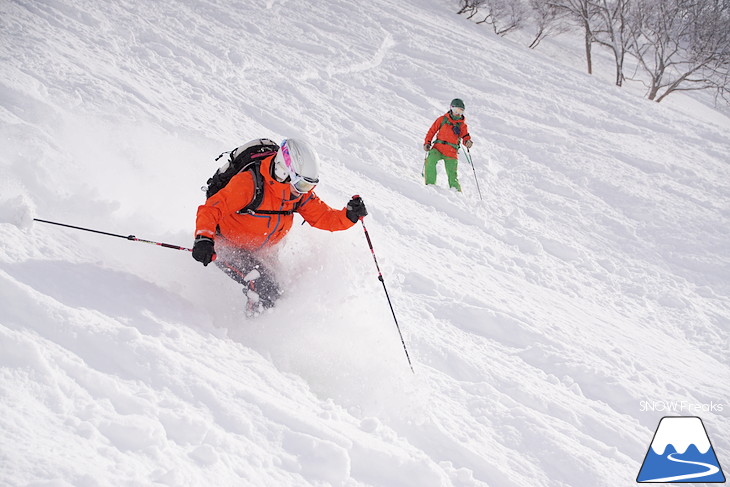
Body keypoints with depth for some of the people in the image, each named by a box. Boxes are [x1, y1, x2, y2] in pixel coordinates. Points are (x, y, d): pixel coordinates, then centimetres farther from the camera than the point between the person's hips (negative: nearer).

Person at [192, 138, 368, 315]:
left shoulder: (300, 193, -10)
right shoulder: (249, 183, -31)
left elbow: (323, 217, -4)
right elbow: (211, 209, -33)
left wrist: (349, 215, -24)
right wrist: (204, 239, -50)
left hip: (258, 254, 8)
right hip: (227, 247, -7)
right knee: (266, 289, -23)